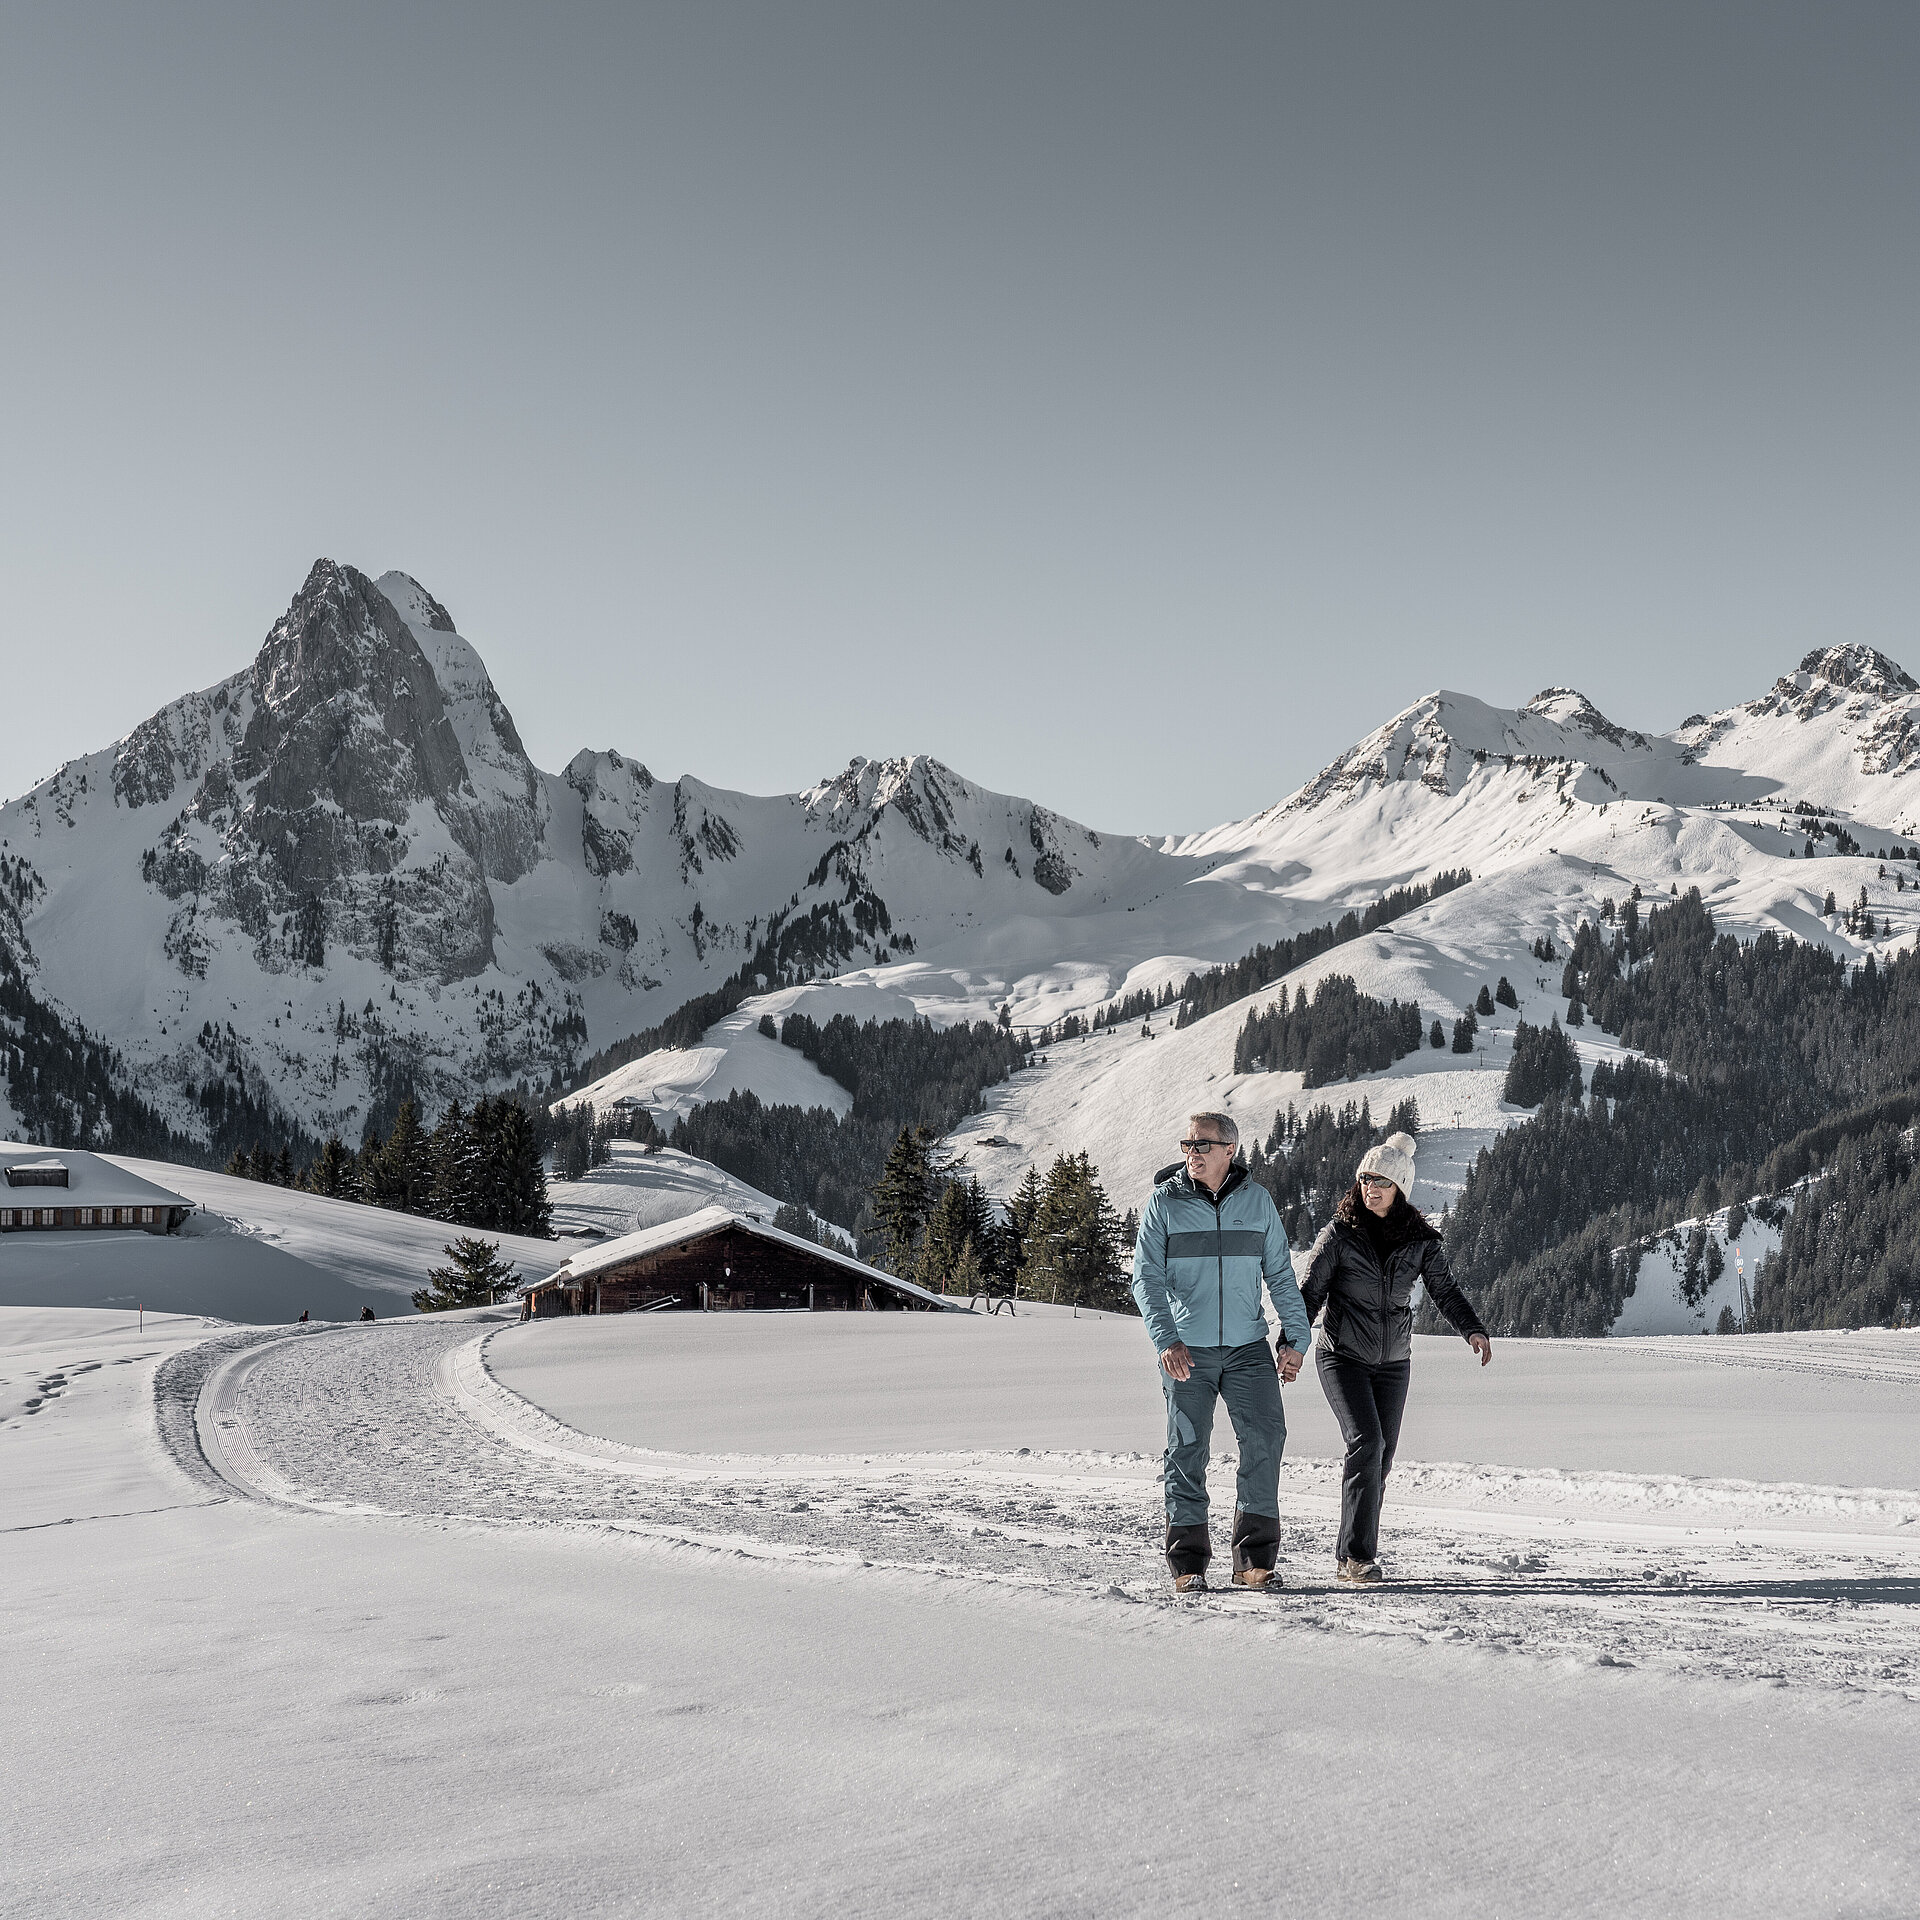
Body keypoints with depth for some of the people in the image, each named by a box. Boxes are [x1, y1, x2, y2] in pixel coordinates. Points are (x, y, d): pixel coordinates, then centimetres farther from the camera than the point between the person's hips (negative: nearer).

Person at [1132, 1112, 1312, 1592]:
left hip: (1248, 1346, 2)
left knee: (1266, 1438, -8)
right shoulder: (1163, 1203, -1)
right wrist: (1166, 1339, -17)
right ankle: (1188, 1560, 10)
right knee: (1187, 1450, 1)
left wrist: (1296, 1336, 5)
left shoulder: (1257, 1201, 5)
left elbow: (1280, 1274, 11)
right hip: (1186, 1351, -1)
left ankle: (1255, 1557, 0)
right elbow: (1147, 1279, -5)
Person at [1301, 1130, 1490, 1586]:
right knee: (1366, 1444, -19)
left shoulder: (1420, 1240, 0)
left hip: (1394, 1363, 4)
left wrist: (1473, 1329, -18)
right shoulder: (1339, 1234, -8)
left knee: (1381, 1459, 4)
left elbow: (1445, 1289, 0)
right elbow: (1309, 1293, -6)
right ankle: (1358, 1556, -15)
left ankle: (1349, 1557, 17)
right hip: (1343, 1357, -4)